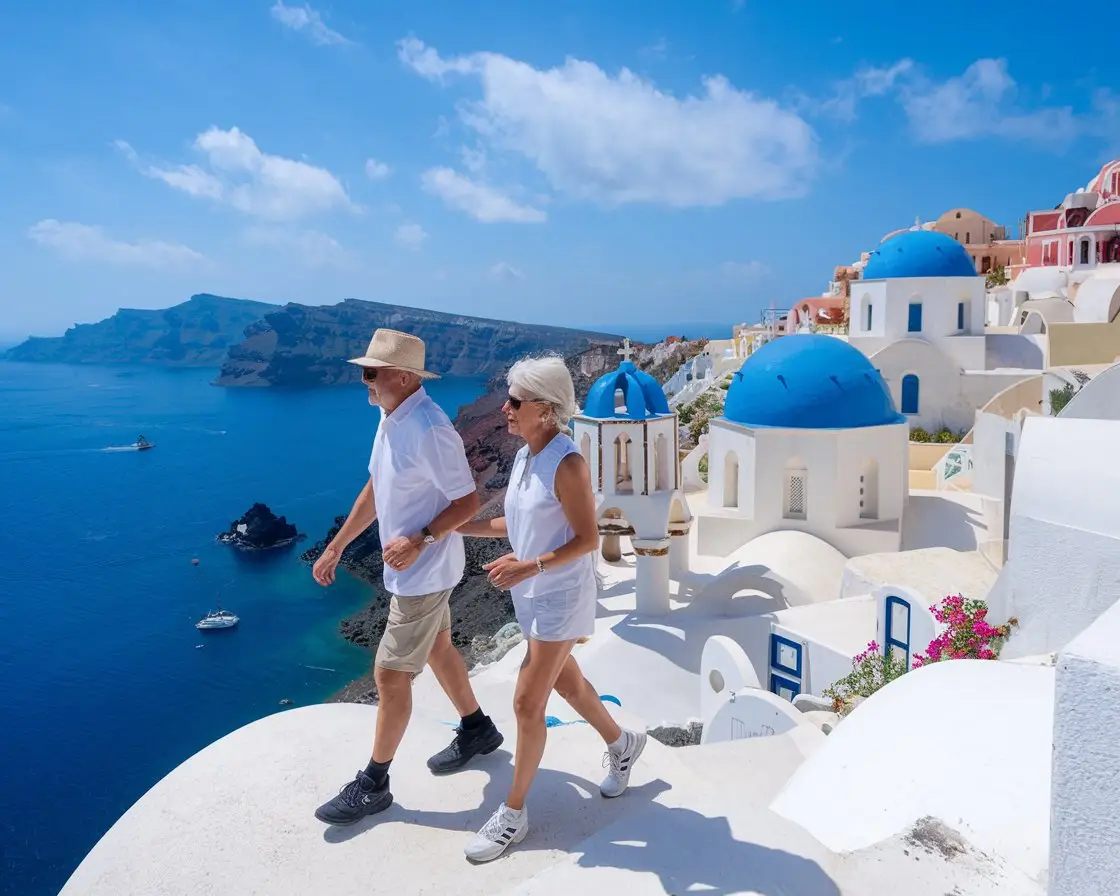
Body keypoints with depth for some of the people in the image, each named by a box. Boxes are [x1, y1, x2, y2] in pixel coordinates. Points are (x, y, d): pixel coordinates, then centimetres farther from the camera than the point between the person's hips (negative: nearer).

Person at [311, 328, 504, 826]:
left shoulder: (430, 431, -27)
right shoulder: (390, 418, 2)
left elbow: (469, 501, -22)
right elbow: (376, 489, 11)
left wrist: (419, 540, -32)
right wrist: (336, 546, 13)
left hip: (424, 572, -9)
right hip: (411, 567, 9)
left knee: (390, 673, 2)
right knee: (435, 649, 23)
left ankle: (373, 783, 20)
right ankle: (477, 730, 44)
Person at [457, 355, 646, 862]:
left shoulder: (567, 464, -23)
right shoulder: (525, 456, 2)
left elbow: (588, 540, -19)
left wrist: (529, 567, -28)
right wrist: (455, 526, 7)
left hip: (560, 597, -8)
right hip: (530, 594, 8)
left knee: (527, 703, 0)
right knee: (566, 683, 23)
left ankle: (513, 813, 18)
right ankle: (622, 745, 48)